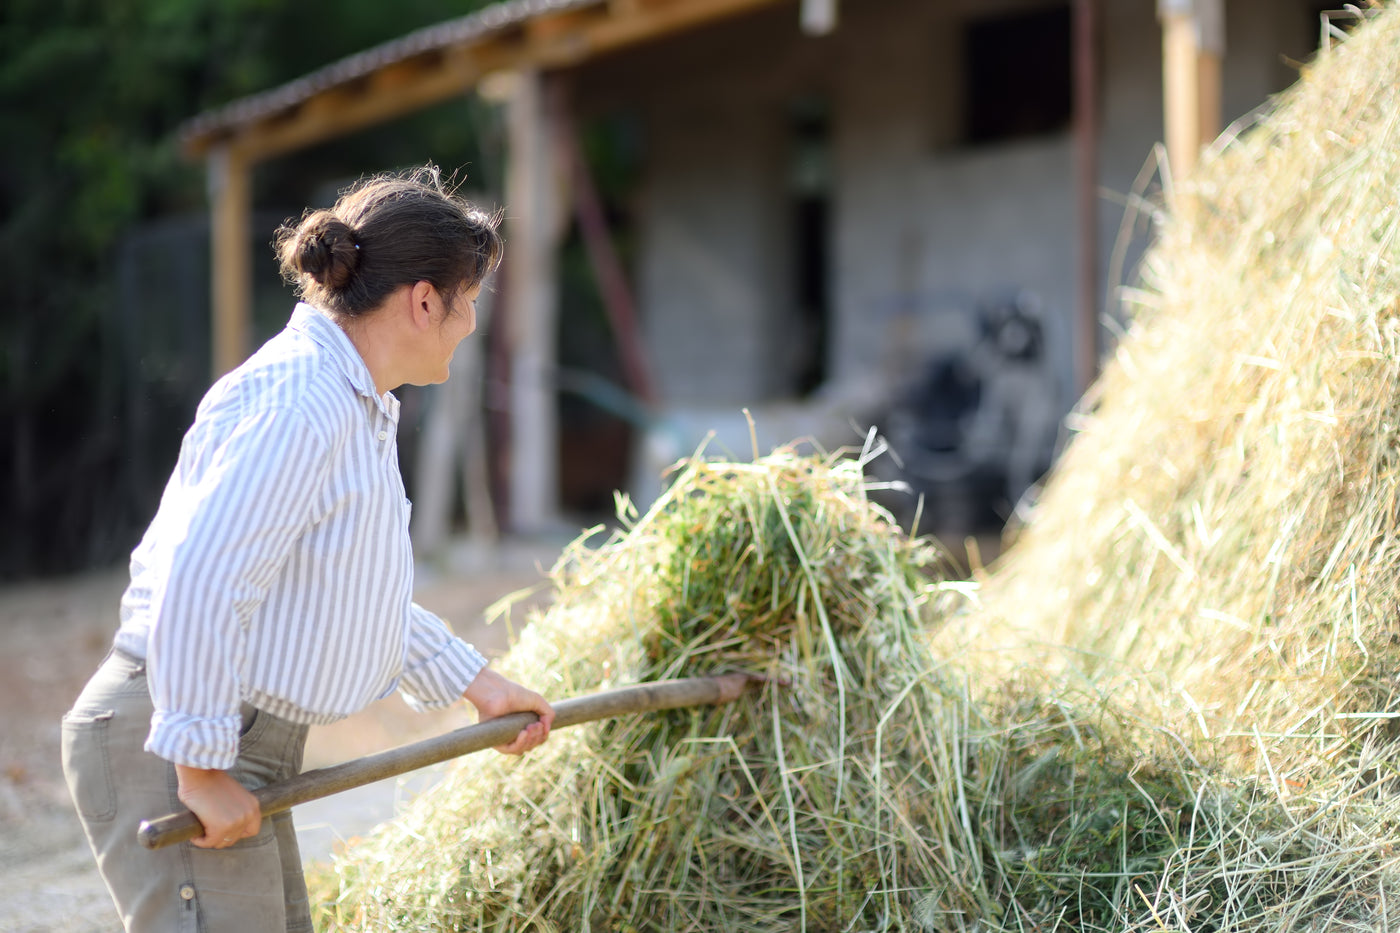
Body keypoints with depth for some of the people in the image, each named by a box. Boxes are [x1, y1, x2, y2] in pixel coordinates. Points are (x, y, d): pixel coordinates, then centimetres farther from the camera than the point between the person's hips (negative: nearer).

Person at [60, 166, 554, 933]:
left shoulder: (354, 407, 14)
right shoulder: (295, 403, -21)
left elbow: (353, 588, 24)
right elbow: (197, 585, -27)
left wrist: (474, 683, 26)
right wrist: (200, 767, -22)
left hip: (237, 751, 11)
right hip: (164, 747, -11)